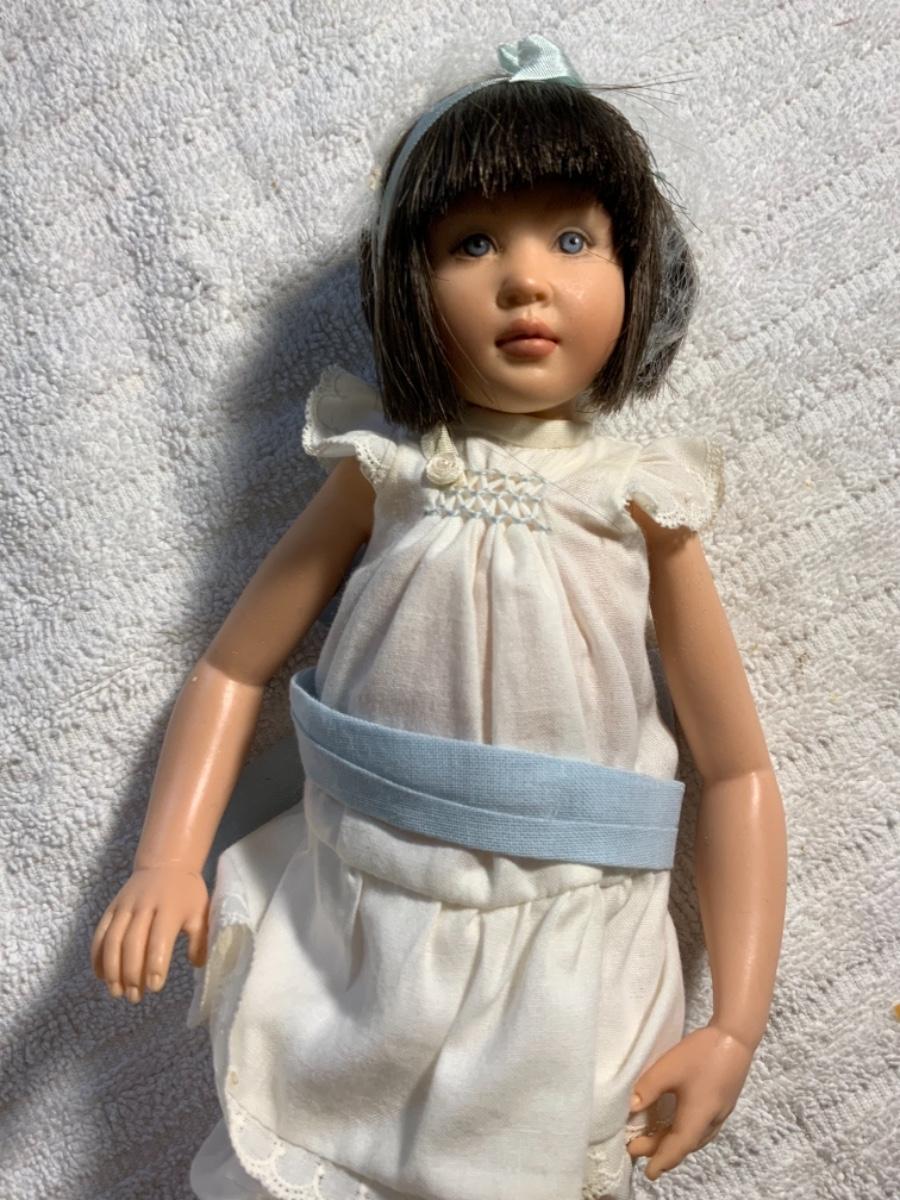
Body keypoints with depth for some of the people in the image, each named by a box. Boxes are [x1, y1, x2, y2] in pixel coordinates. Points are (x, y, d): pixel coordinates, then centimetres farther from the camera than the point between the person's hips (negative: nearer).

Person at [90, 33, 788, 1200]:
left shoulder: (641, 504, -7)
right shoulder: (382, 476, -5)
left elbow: (738, 769, -4)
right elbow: (233, 668, 3)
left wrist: (736, 1026, -6)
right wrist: (167, 863, -7)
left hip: (553, 977, -1)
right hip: (350, 942, 1)